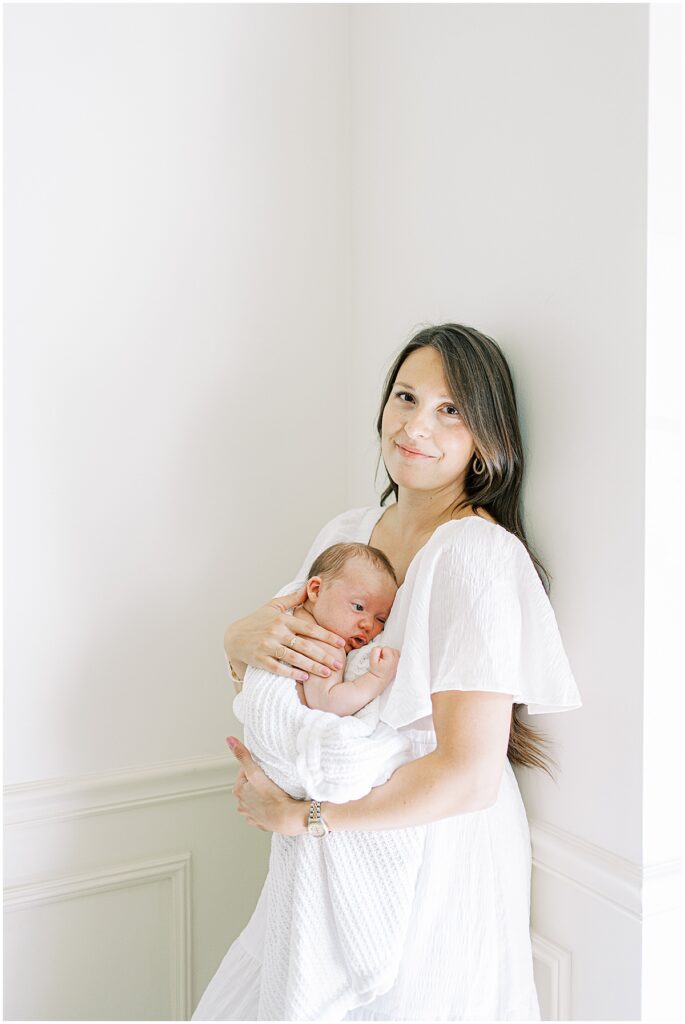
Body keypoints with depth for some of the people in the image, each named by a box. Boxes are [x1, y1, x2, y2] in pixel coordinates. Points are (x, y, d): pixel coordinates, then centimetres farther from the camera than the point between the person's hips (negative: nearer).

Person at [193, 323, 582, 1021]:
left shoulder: (480, 555, -22)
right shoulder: (346, 531, 1)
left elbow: (470, 775, -26)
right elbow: (252, 673, 10)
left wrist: (295, 816, -18)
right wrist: (243, 638, -14)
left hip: (429, 867, -6)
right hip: (331, 863, 7)